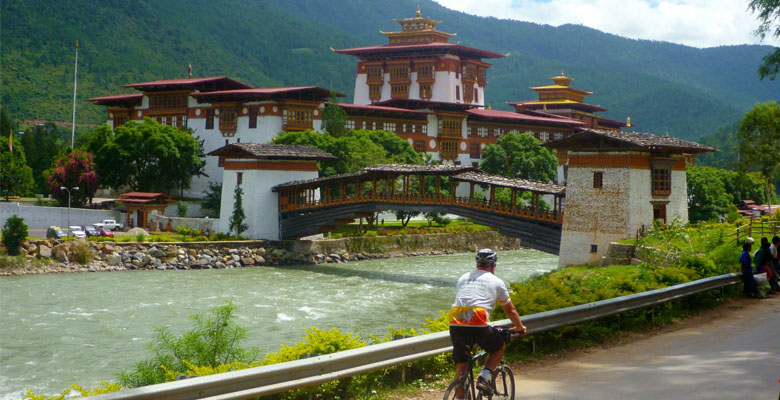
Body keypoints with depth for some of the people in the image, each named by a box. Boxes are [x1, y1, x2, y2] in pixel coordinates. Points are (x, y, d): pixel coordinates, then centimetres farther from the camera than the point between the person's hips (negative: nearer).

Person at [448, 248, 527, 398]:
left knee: (461, 366, 18)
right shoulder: (496, 282, 12)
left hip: (455, 325, 4)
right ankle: (484, 377, 7)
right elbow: (510, 310, 22)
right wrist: (520, 328, 40)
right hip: (478, 326, -4)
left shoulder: (463, 278, 23)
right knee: (500, 346, 24)